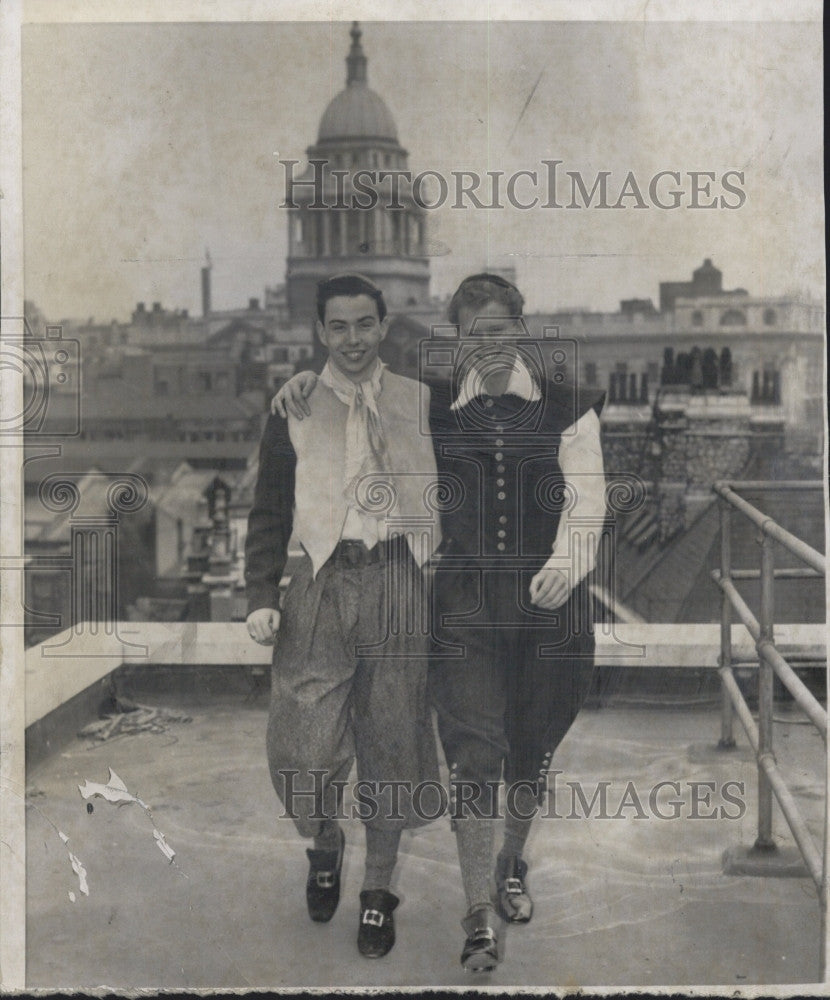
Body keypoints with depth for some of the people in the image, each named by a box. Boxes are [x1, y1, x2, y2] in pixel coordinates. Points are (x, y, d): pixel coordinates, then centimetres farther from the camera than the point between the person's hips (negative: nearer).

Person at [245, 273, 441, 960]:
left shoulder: (421, 403, 8)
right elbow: (270, 511, 8)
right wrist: (262, 596, -1)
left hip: (399, 582, 1)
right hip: (322, 585, 0)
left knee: (392, 743, 7)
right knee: (307, 750, -6)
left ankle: (378, 888, 26)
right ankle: (325, 845, 28)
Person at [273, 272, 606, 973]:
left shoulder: (564, 404, 2)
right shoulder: (434, 406, 5)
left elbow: (586, 494, -3)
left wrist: (564, 562, -19)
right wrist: (310, 376, -4)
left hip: (549, 601, 1)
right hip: (465, 602, -1)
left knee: (533, 748, 14)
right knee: (474, 755, -6)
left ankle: (513, 864, 40)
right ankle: (480, 917, 3)